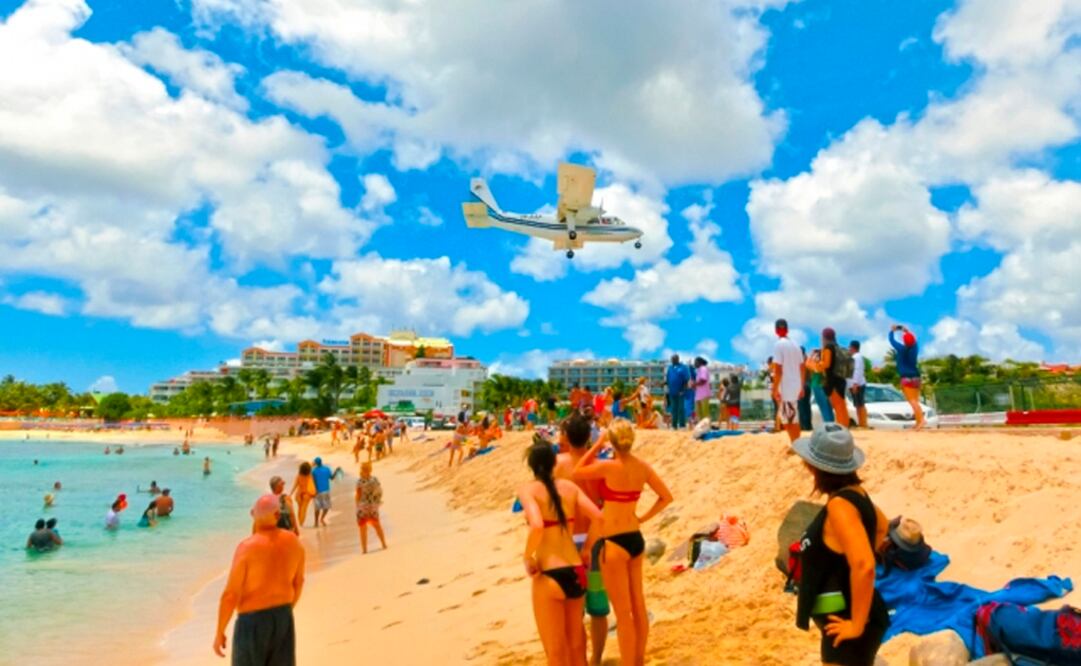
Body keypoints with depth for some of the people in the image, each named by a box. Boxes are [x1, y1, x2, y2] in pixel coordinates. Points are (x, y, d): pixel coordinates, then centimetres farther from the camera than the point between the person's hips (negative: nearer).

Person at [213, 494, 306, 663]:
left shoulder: (247, 547, -19)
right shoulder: (294, 543, -4)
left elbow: (230, 595, -16)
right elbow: (298, 582, 9)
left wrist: (219, 632, -3)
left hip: (252, 620, -4)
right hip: (283, 618, 4)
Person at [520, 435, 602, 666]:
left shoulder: (528, 490, -8)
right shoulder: (569, 486, 5)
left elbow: (537, 526, -26)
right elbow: (599, 518, 0)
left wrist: (527, 558, -11)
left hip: (550, 576, -5)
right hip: (576, 571, 5)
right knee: (575, 643, 24)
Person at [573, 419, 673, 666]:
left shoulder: (608, 466, -19)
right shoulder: (642, 466, -1)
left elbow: (577, 473, -3)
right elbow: (666, 497, 6)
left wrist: (597, 446, -1)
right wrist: (643, 518, 10)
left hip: (614, 542, -7)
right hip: (635, 539, 7)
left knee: (623, 613, 4)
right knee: (638, 606, 19)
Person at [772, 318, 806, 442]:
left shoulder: (778, 345, -12)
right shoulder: (795, 345, 11)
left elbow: (778, 370, -18)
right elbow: (802, 368, 15)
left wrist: (775, 389, -15)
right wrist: (802, 386, 22)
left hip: (785, 387, -8)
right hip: (796, 386, 8)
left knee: (787, 419, -2)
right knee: (793, 418, 19)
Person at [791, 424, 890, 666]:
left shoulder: (840, 505, -25)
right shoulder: (853, 492, 3)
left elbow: (864, 566, -34)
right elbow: (882, 527, 22)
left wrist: (857, 624, -25)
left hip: (846, 621, -10)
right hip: (841, 615, 10)